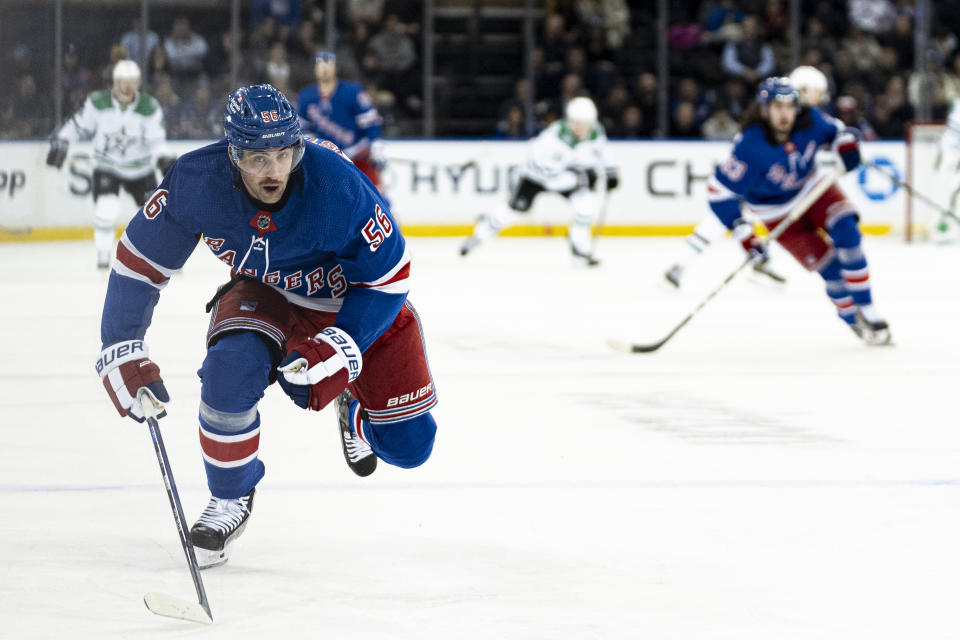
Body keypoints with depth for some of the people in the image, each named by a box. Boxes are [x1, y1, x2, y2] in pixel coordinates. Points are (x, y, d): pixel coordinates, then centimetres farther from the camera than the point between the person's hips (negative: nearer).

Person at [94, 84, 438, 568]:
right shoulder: (197, 180, -29)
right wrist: (122, 351, -20)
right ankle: (230, 499, -5)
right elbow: (140, 259, -15)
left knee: (408, 445, -3)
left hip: (355, 299, -1)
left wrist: (341, 344, -31)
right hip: (265, 293, 1)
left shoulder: (337, 185, -37)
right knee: (230, 368, -31)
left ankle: (356, 409, 35)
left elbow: (388, 276, -23)